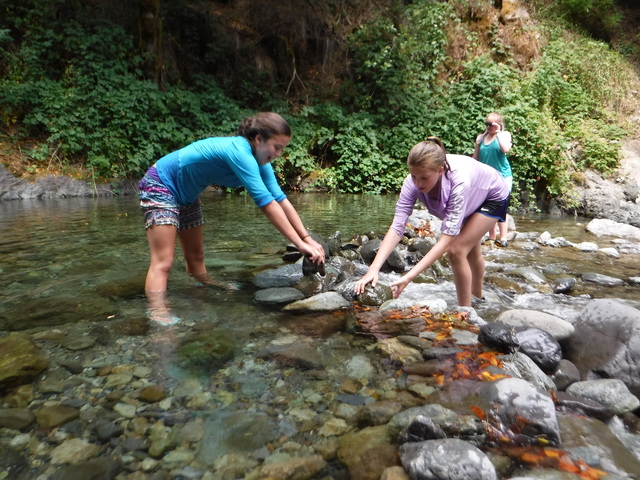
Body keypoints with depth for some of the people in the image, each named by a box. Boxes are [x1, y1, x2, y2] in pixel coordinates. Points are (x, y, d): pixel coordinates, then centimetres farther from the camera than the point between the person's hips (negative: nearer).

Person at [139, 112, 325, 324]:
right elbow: (266, 203, -37)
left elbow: (281, 199, -7)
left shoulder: (260, 161, -5)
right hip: (160, 185, -8)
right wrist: (300, 244, -35)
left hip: (185, 195, 9)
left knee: (196, 257, 17)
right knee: (163, 262, -18)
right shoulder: (239, 150, -32)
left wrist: (308, 238, -14)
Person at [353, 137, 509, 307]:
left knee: (457, 250, -19)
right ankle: (477, 295, 51)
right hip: (471, 199, 5)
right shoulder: (413, 183, -35)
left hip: (493, 197, -5)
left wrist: (409, 277, -54)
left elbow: (446, 239, -48)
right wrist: (373, 269, -50)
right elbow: (397, 227, -38)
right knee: (470, 250, 22)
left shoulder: (459, 181, -47)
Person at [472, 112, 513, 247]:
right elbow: (476, 158, 15)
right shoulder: (481, 137, 9)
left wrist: (498, 132, -16)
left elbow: (505, 149, -21)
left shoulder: (504, 135, 0)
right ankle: (491, 238, 15)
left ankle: (503, 239, -7)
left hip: (502, 176, -4)